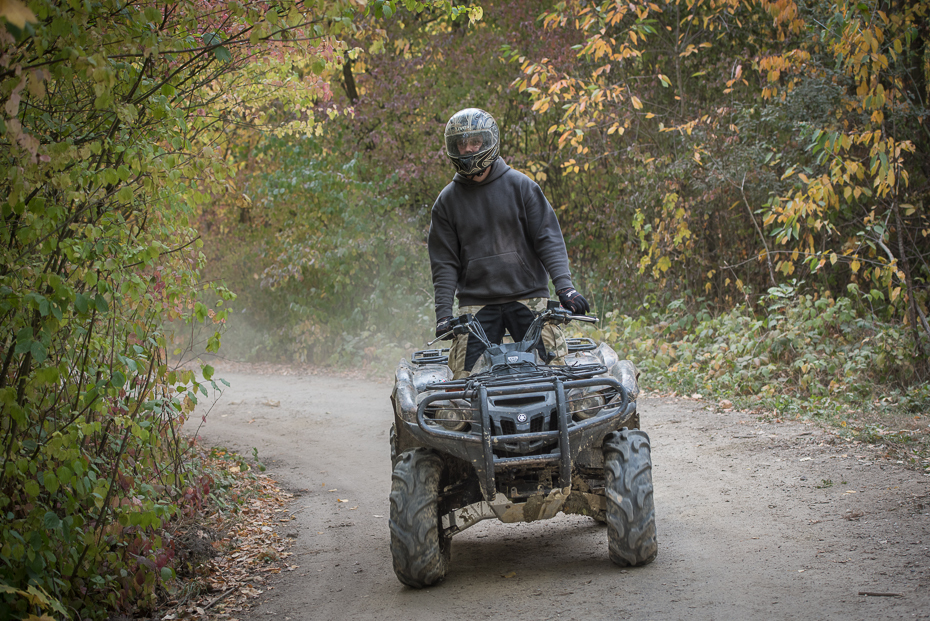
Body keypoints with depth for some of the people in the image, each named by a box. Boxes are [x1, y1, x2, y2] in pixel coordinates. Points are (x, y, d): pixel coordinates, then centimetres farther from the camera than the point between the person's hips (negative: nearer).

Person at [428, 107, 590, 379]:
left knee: (553, 367, -11)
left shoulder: (520, 186, 3)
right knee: (465, 380, -10)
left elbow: (548, 237, 0)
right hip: (476, 303, 1)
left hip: (528, 296, -1)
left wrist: (564, 285, -13)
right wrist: (443, 313, -4)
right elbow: (444, 262, 7)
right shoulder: (447, 201, 8)